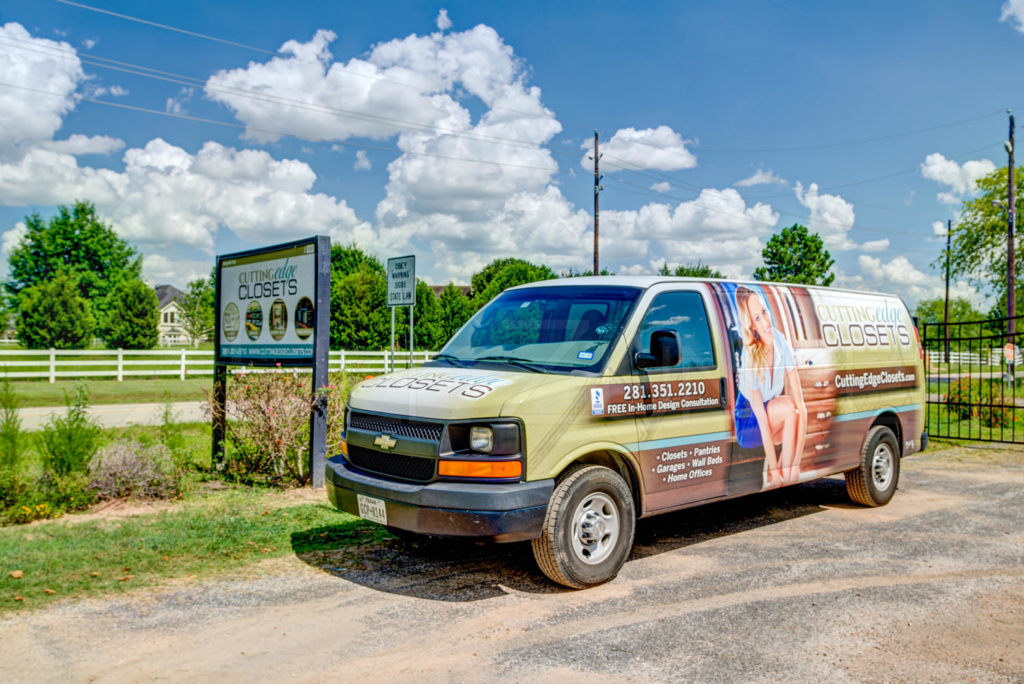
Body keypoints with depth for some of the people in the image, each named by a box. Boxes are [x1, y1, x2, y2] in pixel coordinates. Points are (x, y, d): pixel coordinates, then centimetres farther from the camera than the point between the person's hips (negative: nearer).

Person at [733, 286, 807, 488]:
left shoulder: (781, 342, -15)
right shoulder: (750, 358, -27)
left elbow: (797, 393, -17)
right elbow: (762, 420, -27)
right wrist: (774, 469, -28)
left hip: (774, 418, 5)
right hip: (747, 427, -5)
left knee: (800, 411, -22)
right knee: (789, 407, -28)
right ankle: (780, 476, -19)